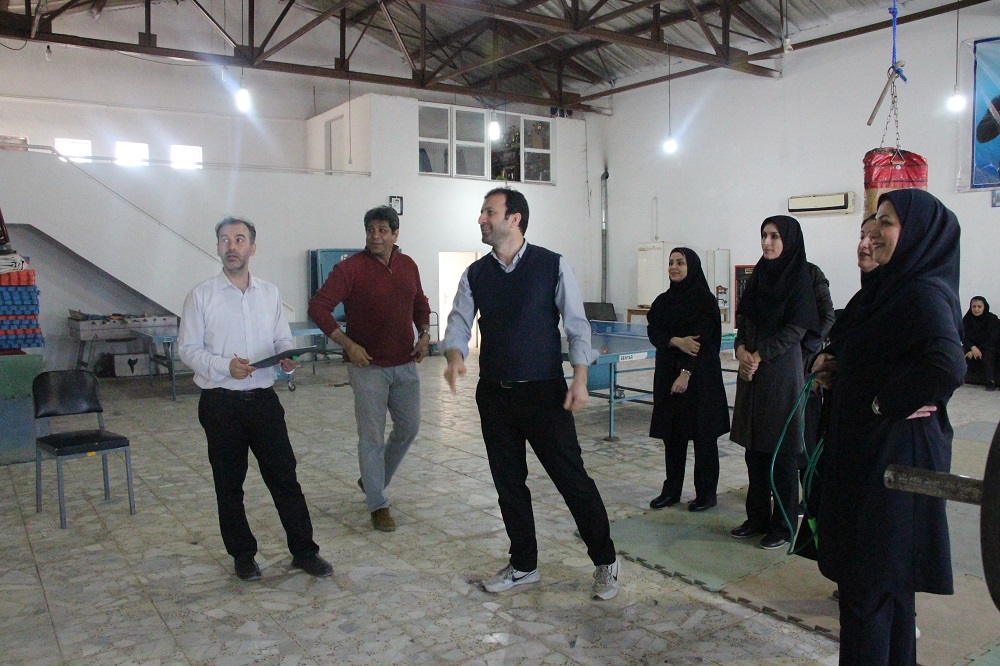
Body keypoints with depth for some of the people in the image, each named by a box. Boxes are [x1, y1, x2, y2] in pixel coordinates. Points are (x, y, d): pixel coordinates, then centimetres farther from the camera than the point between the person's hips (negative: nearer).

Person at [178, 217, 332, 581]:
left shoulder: (270, 293, 7)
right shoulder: (201, 296, -2)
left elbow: (283, 339, 12)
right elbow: (188, 348, -3)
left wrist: (287, 358, -10)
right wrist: (225, 367, -19)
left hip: (264, 398, 2)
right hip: (221, 403, -2)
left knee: (284, 477, 4)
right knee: (229, 485, 10)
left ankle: (304, 551, 16)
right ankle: (243, 556, 26)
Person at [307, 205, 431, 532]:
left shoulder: (408, 266, 6)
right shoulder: (350, 268, -11)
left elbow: (420, 304, 20)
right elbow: (318, 307, -15)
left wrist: (424, 334, 3)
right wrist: (347, 343, -22)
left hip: (405, 364, 6)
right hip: (369, 366, -6)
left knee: (408, 429, 14)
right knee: (372, 437, -1)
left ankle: (371, 481, 36)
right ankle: (378, 506, 12)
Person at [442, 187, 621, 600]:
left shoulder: (552, 266, -5)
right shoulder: (475, 275, 6)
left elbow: (576, 326, -5)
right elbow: (459, 323, 0)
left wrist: (579, 379, -13)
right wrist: (455, 358, -21)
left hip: (545, 392, -4)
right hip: (494, 394, 5)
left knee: (572, 478, 0)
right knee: (508, 483, 13)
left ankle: (605, 562, 21)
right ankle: (523, 565, 32)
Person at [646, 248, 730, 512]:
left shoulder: (705, 299, -7)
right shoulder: (663, 300, 10)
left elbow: (701, 338, -16)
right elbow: (653, 331, 0)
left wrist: (686, 373, -23)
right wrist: (677, 341, -19)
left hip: (699, 376, -5)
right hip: (667, 373, 5)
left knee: (702, 435, 2)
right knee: (672, 434, 9)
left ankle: (706, 493, 13)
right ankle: (671, 490, 19)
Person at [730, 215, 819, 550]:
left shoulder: (800, 279, -6)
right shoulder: (758, 276, 12)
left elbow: (796, 329, -12)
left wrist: (760, 355, -14)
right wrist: (741, 348, -5)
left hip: (782, 373, -6)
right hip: (751, 371, 6)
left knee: (780, 453, 0)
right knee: (754, 448, 11)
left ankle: (784, 525, 11)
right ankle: (757, 517, 23)